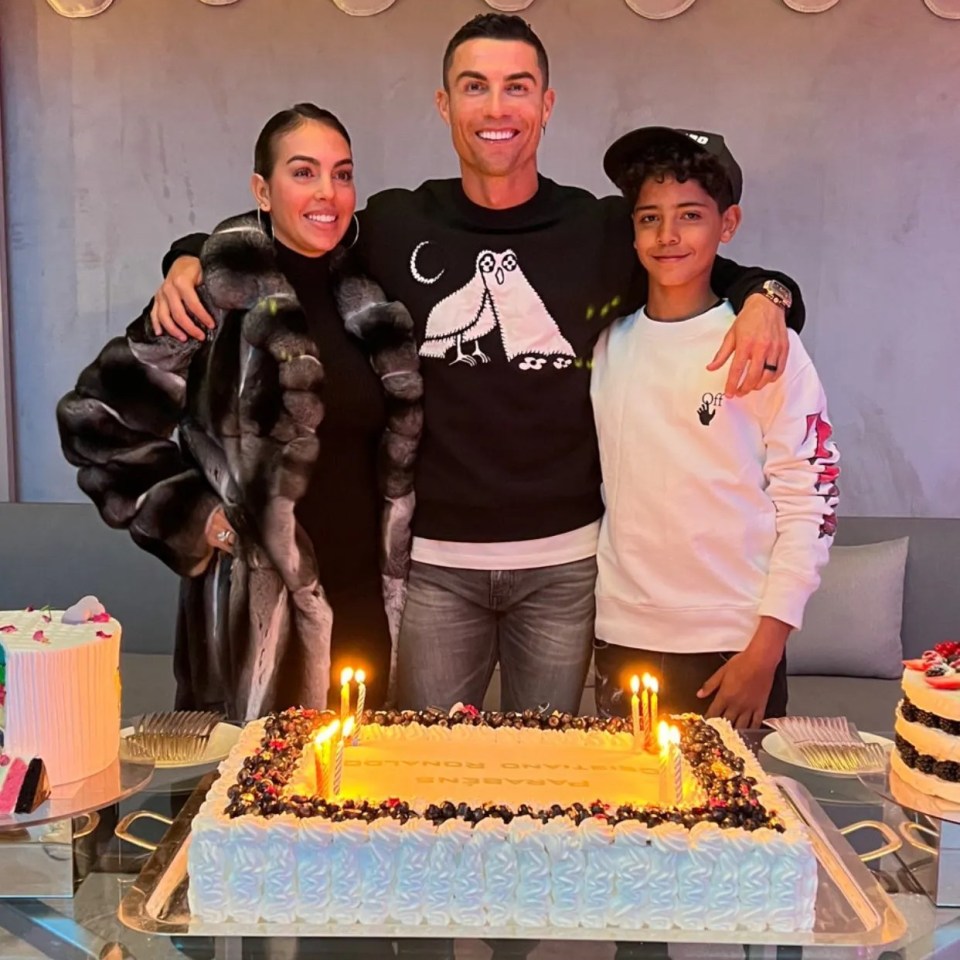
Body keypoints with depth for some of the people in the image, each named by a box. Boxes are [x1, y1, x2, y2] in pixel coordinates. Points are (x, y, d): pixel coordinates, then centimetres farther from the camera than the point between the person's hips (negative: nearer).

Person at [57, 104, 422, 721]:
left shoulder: (369, 305, 6)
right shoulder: (223, 299, -11)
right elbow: (97, 416, -8)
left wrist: (397, 571, 8)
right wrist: (190, 519, -10)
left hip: (366, 601, 5)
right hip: (260, 614, -5)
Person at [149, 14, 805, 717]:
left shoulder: (607, 231, -1)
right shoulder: (392, 226, -1)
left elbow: (711, 274, 12)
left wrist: (764, 294, -9)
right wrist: (192, 257, -2)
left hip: (565, 561, 1)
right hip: (434, 560, 0)